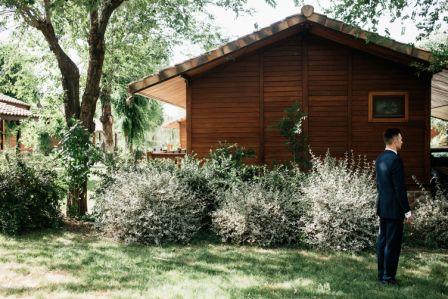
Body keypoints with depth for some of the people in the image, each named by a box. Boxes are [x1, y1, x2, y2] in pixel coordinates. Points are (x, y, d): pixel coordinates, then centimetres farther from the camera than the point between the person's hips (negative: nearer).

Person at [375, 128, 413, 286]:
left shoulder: (380, 158, 8)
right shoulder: (395, 159, -19)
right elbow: (400, 188, -19)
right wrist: (407, 211, -14)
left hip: (382, 206, 9)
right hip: (394, 208, -9)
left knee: (382, 240, 14)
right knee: (393, 243, -1)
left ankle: (381, 274, 22)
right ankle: (388, 276, 5)